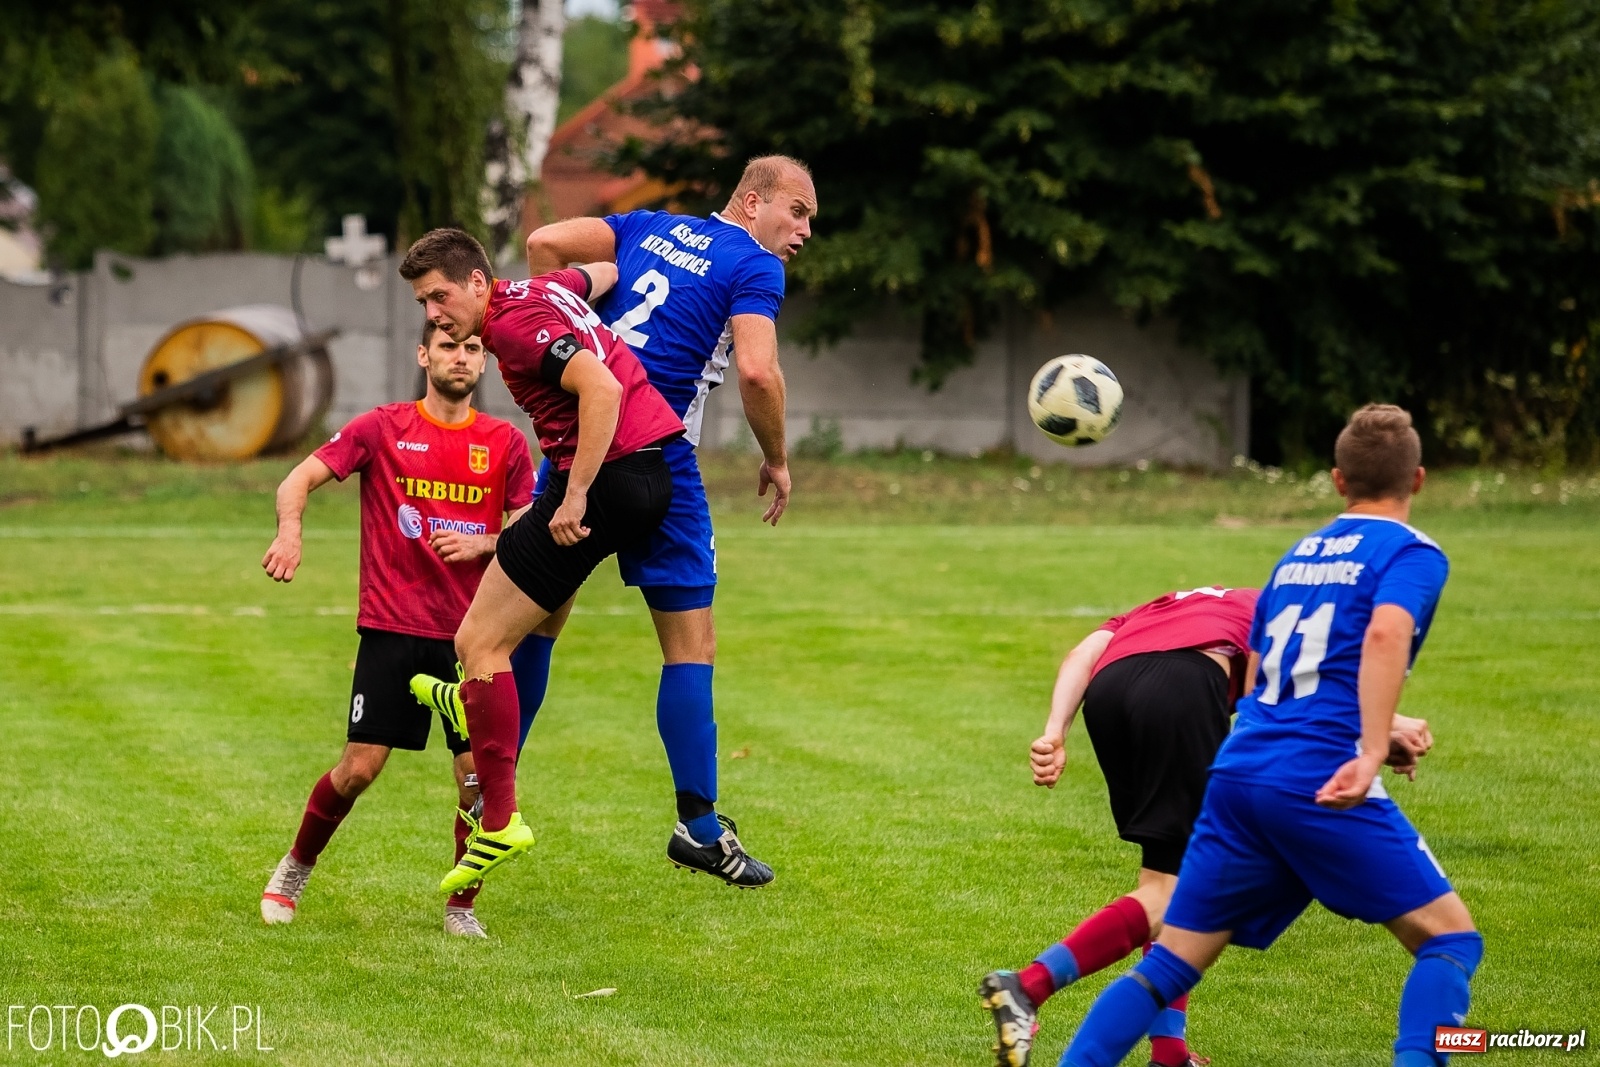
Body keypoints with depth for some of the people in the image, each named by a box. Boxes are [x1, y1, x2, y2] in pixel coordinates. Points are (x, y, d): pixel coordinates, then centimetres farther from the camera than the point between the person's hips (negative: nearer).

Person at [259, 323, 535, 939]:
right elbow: (298, 481, -3)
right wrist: (289, 530, -25)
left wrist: (483, 544, -14)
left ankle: (461, 907, 11)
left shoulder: (506, 443, 6)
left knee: (480, 775, -8)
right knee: (360, 767, -7)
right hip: (393, 630, -2)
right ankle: (296, 868, 19)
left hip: (471, 634, 2)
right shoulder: (382, 428, 1)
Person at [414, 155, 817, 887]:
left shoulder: (648, 228, 16)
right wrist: (776, 461, -2)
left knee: (537, 616, 17)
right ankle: (697, 822, 0)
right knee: (691, 645, 1)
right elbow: (757, 371, -16)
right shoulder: (753, 267, -2)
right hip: (655, 460, -6)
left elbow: (546, 242, 6)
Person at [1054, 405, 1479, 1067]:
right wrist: (1372, 751, -28)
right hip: (1319, 786, -6)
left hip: (1236, 775, 6)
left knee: (1171, 961, 9)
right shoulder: (1412, 553, 2)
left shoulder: (1297, 556, 23)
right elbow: (1385, 634, -19)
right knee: (1450, 937, 3)